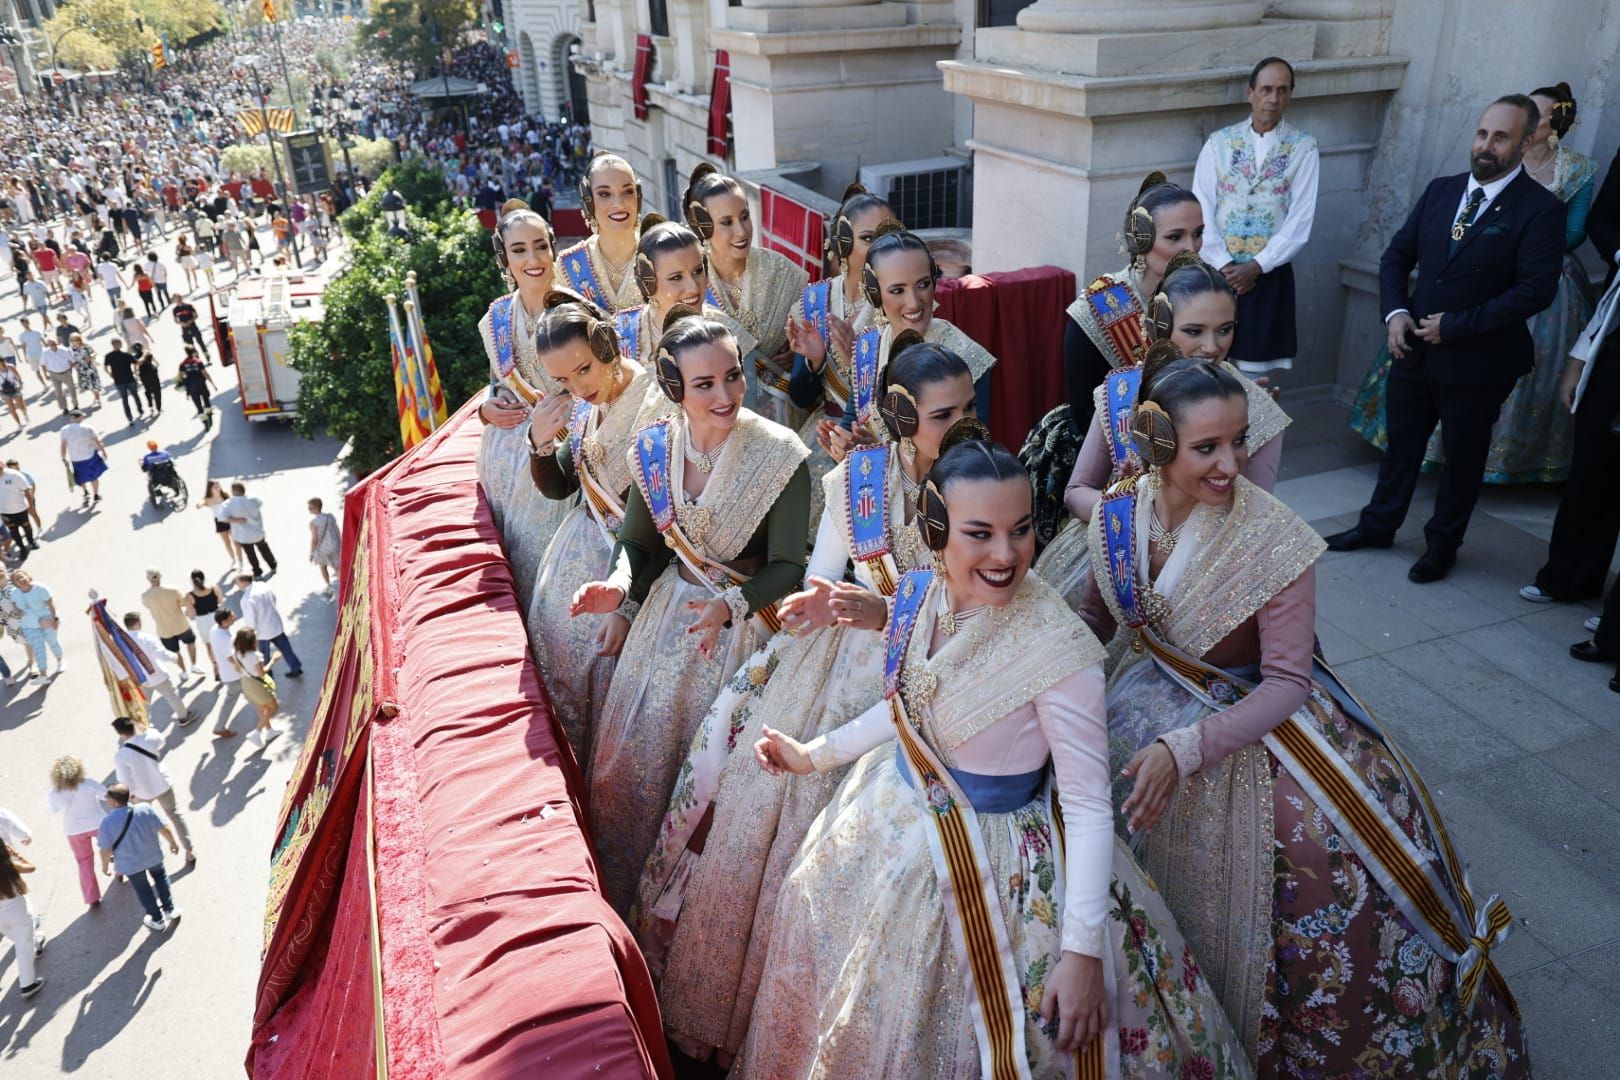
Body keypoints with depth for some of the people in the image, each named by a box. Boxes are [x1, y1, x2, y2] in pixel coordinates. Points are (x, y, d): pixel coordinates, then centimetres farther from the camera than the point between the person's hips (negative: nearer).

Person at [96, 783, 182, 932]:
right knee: (160, 877, 30)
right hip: (153, 856, 2)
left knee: (142, 889, 21)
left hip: (130, 864, -2)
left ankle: (157, 920, 32)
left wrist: (105, 865, 4)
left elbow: (106, 850, -16)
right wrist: (172, 843, 7)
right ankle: (170, 910, 31)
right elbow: (164, 829, -11)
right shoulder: (145, 809, -20)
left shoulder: (107, 823, -25)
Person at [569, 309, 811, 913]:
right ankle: (625, 899, 35)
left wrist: (731, 605, -32)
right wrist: (619, 585, -18)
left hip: (746, 621, -4)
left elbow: (788, 566, -16)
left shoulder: (779, 454, -19)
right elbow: (637, 539, 3)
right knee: (631, 755, 11)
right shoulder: (655, 446, -7)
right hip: (669, 612, 4)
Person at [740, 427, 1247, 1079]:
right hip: (896, 819, 6)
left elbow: (1088, 804, -22)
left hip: (996, 858, -6)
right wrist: (815, 754, 14)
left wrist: (1083, 951, -24)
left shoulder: (1058, 647, -28)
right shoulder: (919, 595, -10)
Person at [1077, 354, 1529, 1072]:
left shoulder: (1272, 540, -22)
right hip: (1152, 711, 3)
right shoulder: (1119, 515, -11)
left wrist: (1185, 749, -30)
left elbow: (1287, 682, -20)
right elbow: (1095, 621, 5)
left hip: (1251, 717, -2)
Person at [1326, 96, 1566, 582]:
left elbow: (1536, 289, -19)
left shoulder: (1540, 210, -13)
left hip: (1477, 360, -5)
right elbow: (1397, 255, 10)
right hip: (1414, 348, 5)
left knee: (1462, 457, 11)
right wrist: (1395, 311, -7)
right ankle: (1378, 525, 34)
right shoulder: (1441, 190, 5)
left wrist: (1456, 326, -20)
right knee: (1401, 443, 18)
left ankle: (1442, 545, 28)